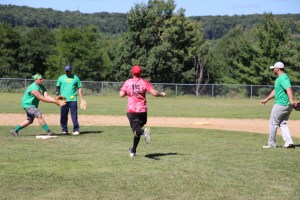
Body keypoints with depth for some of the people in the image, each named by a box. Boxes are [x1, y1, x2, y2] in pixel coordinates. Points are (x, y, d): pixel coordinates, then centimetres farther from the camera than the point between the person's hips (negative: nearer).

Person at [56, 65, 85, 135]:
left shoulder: (75, 78, 8)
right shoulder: (61, 78, 10)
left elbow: (79, 88, 10)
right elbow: (58, 88, 11)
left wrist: (81, 98, 3)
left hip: (73, 100, -1)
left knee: (74, 115, -6)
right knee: (63, 116, 3)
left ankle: (76, 130, -4)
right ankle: (64, 130, 12)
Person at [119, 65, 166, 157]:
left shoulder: (127, 82, 1)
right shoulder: (144, 82, 0)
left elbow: (121, 94, -5)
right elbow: (154, 93, -10)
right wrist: (162, 94, 10)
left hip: (131, 110, -2)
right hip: (142, 110, 2)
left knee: (136, 130, -10)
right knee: (137, 128, 18)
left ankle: (144, 132, -46)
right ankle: (133, 150, 27)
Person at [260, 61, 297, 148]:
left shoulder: (283, 78, -17)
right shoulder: (279, 78, 17)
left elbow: (289, 89, -32)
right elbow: (275, 91, 28)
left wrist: (291, 101, -45)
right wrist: (266, 99, 33)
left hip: (280, 105, -10)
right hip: (287, 105, 10)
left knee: (273, 123, 2)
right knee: (283, 123, 14)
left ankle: (271, 143, 10)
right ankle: (289, 142, 3)